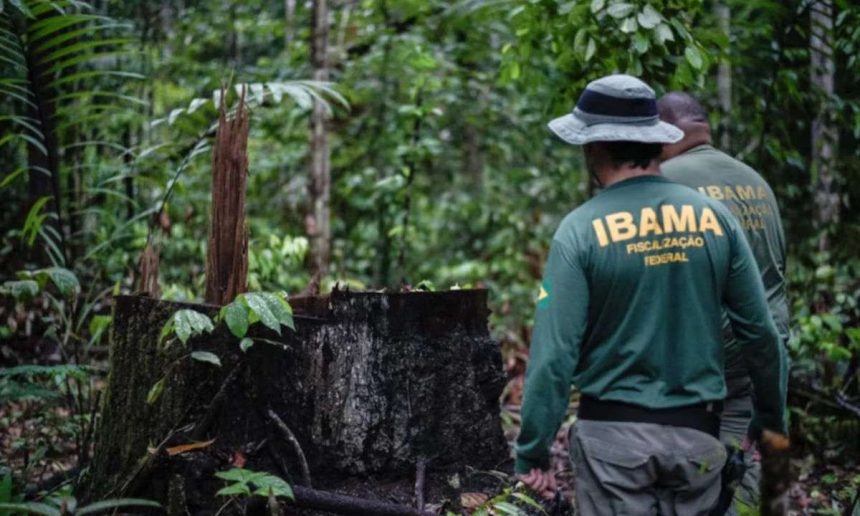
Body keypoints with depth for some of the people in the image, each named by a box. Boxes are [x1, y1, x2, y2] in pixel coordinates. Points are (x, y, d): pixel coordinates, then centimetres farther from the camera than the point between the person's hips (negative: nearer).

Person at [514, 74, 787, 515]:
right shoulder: (715, 217, -1)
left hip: (614, 433, -3)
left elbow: (554, 352, -13)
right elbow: (759, 330, 4)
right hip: (696, 432, 3)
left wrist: (533, 452, -6)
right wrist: (772, 417, 17)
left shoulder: (581, 230, -10)